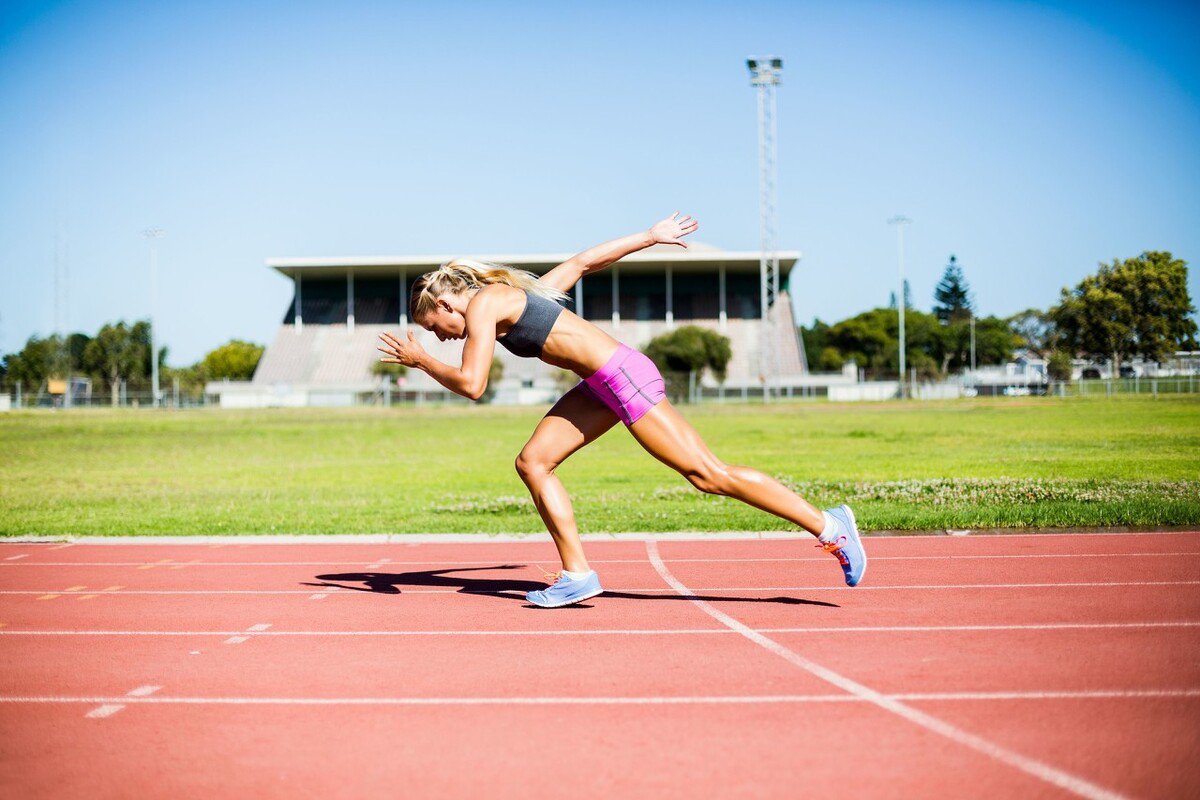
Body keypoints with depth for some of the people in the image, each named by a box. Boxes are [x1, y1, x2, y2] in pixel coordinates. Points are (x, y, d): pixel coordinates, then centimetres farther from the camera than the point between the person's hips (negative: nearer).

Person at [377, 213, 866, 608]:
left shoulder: (482, 304, -8)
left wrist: (420, 361, -2)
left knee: (707, 474, -6)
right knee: (532, 462, 6)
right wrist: (651, 237, 30)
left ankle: (830, 526, -1)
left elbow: (471, 385, -18)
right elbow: (582, 261, 24)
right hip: (603, 384, 10)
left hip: (623, 376, -10)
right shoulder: (509, 297, 19)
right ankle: (577, 574, 8)